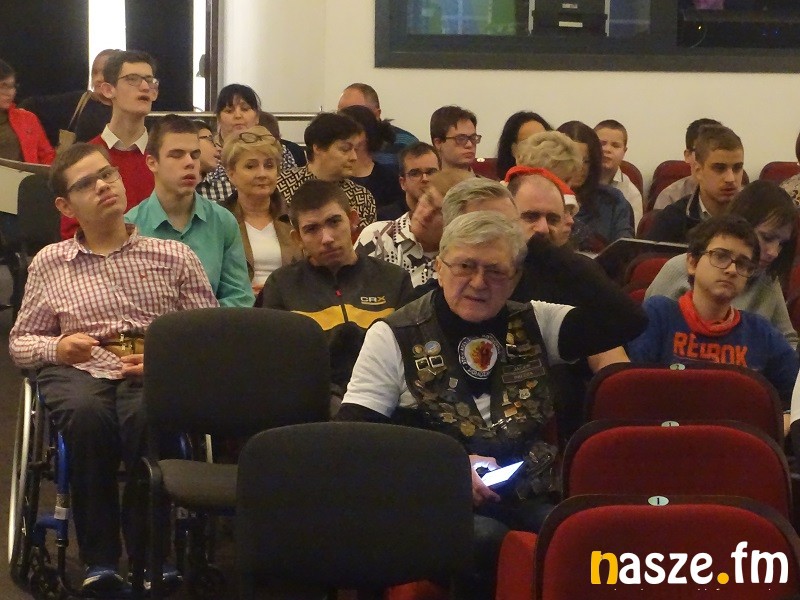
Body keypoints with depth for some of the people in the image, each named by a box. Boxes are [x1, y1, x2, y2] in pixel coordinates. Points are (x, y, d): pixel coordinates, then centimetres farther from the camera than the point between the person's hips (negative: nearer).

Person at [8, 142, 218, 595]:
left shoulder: (174, 256, 14)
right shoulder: (49, 264, 17)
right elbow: (20, 343, 20)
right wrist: (57, 348, -2)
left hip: (157, 375, -1)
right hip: (79, 370, 1)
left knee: (146, 415, -38)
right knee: (88, 413, -37)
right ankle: (100, 558, -28)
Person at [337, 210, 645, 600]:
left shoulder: (533, 325, 13)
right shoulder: (394, 337, 3)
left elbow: (624, 322, 0)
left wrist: (543, 248, 2)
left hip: (533, 501, 3)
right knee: (483, 538, -37)